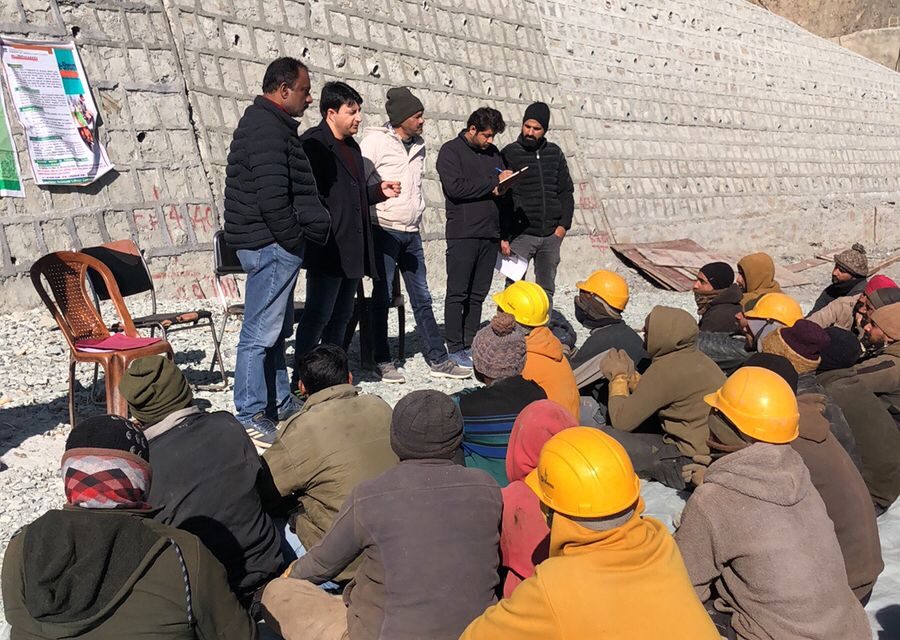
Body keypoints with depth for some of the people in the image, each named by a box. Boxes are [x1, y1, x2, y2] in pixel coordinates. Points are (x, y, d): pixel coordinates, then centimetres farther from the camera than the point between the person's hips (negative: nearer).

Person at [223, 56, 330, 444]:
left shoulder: (269, 124, 20)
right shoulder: (268, 129, -15)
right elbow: (271, 195, -24)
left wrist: (296, 239, 17)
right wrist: (294, 240, -15)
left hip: (275, 245, 12)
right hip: (271, 244, -12)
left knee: (277, 328, 17)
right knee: (261, 332, -7)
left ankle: (280, 404, 29)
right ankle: (250, 417, -1)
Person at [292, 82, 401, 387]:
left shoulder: (351, 145, 19)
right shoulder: (312, 143, -9)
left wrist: (379, 190, 10)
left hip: (352, 249, 9)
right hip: (327, 249, -9)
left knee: (341, 316, 14)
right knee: (318, 314, -5)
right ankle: (301, 380, 4)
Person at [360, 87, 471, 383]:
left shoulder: (418, 145, 13)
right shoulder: (375, 142, -8)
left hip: (412, 232, 6)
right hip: (384, 230, -6)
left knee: (422, 298, 9)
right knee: (382, 297, 2)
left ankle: (438, 360, 14)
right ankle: (382, 361, 12)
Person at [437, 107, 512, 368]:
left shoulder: (493, 153, 17)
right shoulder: (451, 151, -2)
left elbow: (503, 189, 19)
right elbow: (455, 187, -16)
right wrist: (493, 183, -11)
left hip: (490, 234, 6)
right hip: (463, 235, -6)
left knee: (478, 294, 9)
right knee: (458, 293, -1)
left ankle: (471, 344, 16)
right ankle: (455, 348, 5)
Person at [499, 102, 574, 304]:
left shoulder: (555, 153, 10)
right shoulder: (509, 154, -2)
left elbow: (566, 191, 13)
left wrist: (564, 224, 0)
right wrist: (502, 236, -12)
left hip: (552, 235, 4)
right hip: (521, 234, -4)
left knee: (546, 290, 10)